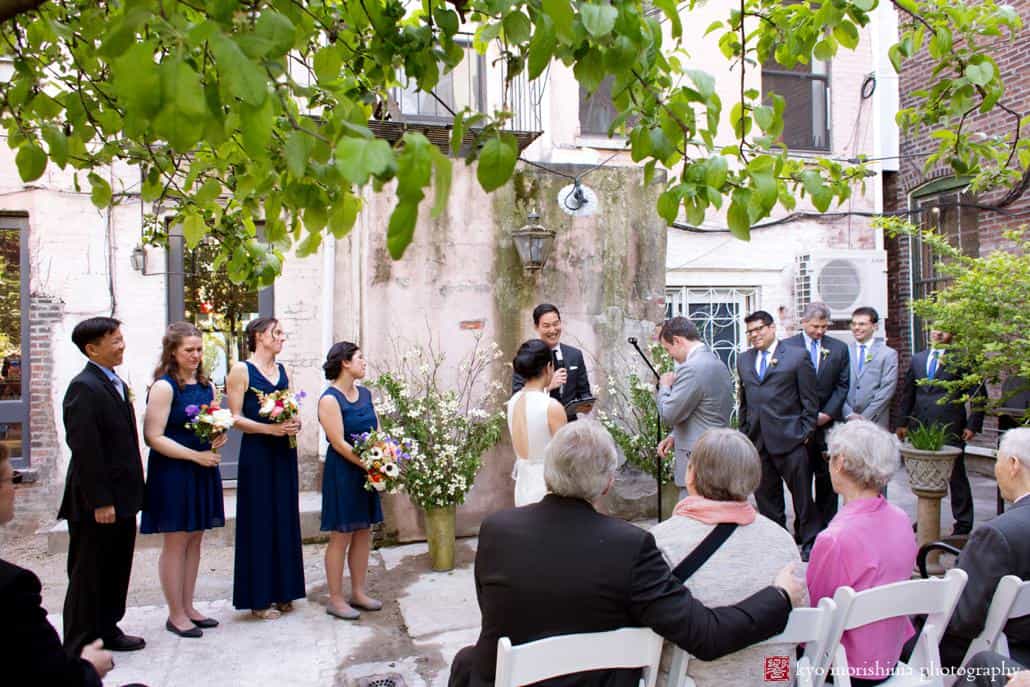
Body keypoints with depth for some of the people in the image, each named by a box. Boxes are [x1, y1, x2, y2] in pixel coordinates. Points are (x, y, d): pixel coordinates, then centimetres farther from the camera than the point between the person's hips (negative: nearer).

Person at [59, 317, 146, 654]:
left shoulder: (117, 384, 12)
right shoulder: (83, 388, -17)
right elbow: (84, 451, -21)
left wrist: (131, 493, 15)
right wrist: (99, 502, -21)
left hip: (121, 499, 9)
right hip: (96, 504, -9)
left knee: (117, 570, 18)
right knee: (88, 575, 5)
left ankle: (107, 630, 33)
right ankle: (79, 647, 19)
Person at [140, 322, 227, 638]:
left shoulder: (207, 386, 10)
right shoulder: (164, 387, -11)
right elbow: (154, 437, -16)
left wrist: (217, 441, -2)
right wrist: (196, 455, -18)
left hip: (203, 471, 7)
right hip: (172, 473, -7)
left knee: (194, 540, 13)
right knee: (175, 542, 2)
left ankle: (188, 607, 24)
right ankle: (176, 614, 14)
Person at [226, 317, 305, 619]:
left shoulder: (282, 370, 13)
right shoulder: (241, 370, -5)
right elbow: (235, 417, -10)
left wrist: (294, 424, -2)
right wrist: (270, 428, -20)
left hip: (284, 452, 6)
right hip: (257, 454, -6)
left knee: (285, 520, 9)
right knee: (260, 522, 0)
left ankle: (282, 591, 21)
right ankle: (259, 597, 11)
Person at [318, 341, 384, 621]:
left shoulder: (365, 393, 10)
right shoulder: (329, 399, -13)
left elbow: (377, 431, 12)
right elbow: (338, 443, -17)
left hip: (366, 471, 7)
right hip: (342, 472, -7)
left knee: (363, 533, 12)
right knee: (341, 536, 1)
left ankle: (358, 592, 24)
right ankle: (335, 599, 13)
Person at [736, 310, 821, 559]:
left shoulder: (797, 356, 0)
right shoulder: (744, 360, 15)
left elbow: (810, 400, -1)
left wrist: (806, 433, -6)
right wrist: (745, 432, 13)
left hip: (790, 439, -4)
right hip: (757, 442, 5)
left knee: (802, 496, 3)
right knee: (766, 498, 11)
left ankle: (810, 545, 17)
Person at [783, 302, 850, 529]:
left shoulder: (839, 348, 8)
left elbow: (842, 385, 6)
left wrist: (827, 413, -5)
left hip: (828, 423, 2)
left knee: (828, 477, 5)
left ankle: (826, 525, 15)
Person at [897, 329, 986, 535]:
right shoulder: (917, 359, 13)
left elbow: (978, 394, -2)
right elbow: (908, 393, 17)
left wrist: (973, 424, -7)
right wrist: (903, 422, 15)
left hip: (950, 428, -4)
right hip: (921, 427, 4)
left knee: (956, 476, 3)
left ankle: (963, 523, 15)